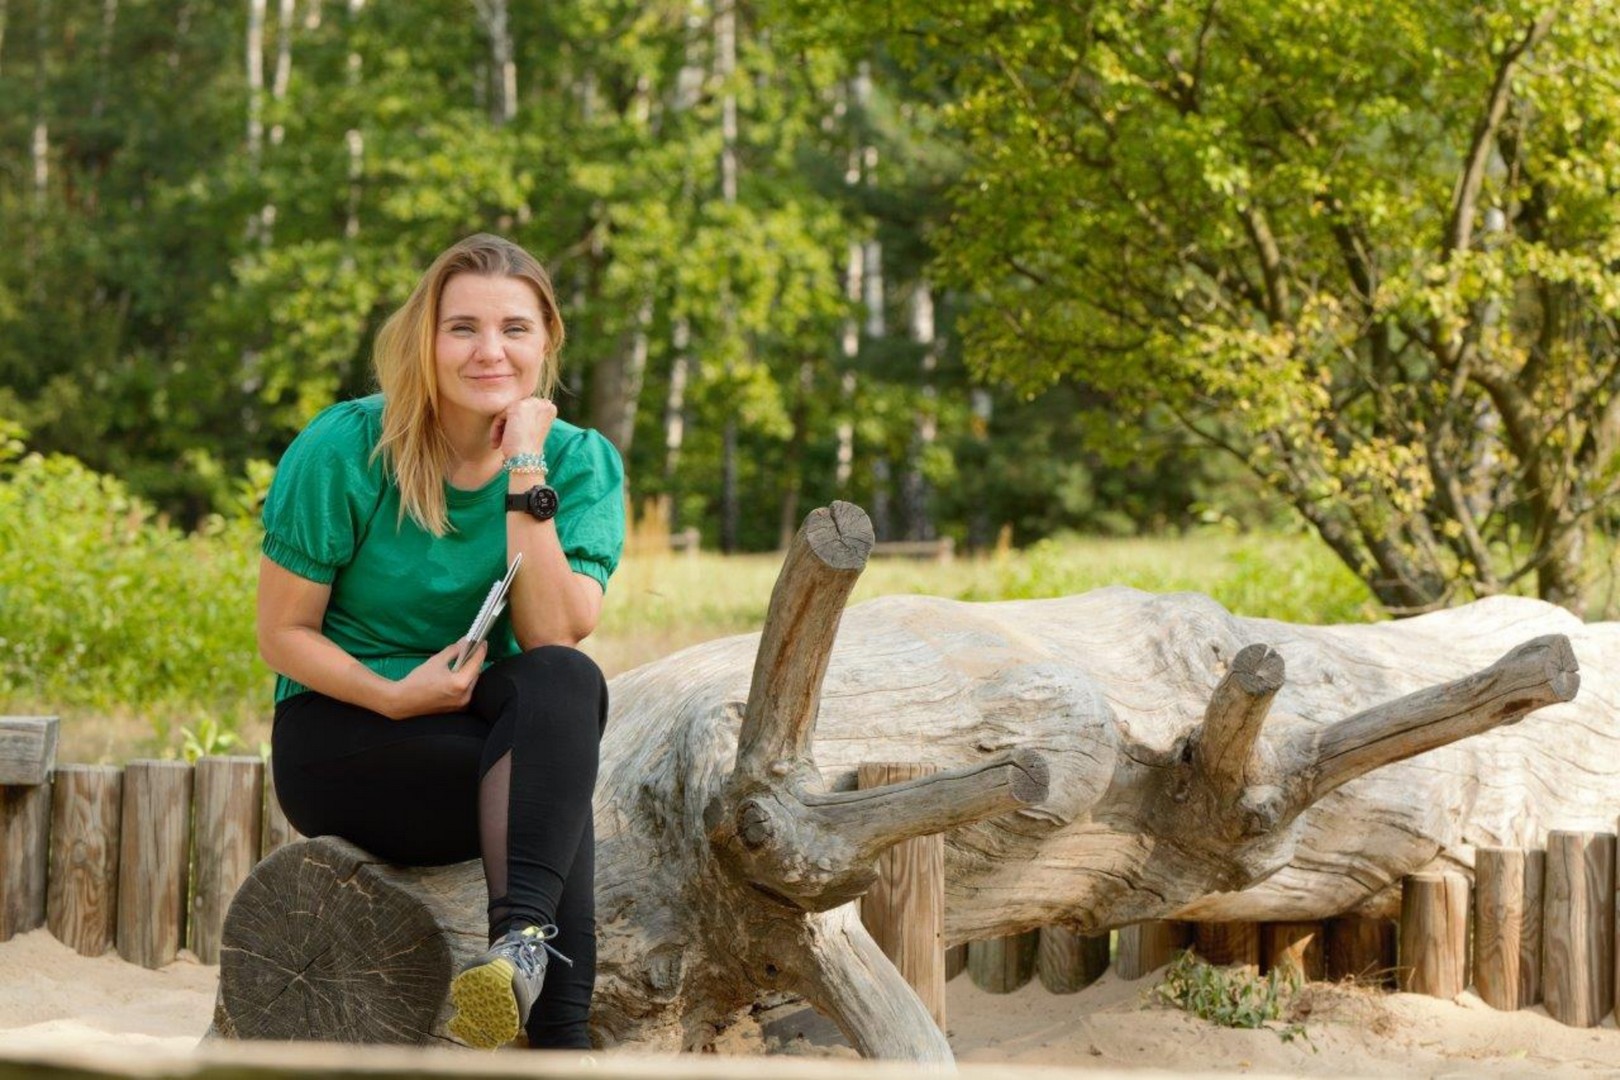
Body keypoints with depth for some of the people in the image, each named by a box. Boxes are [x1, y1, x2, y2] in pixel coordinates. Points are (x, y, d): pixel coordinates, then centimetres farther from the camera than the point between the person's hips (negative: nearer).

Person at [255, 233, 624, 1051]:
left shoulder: (581, 462, -3)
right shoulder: (344, 450, -9)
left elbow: (555, 637, -16)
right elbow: (282, 631, -5)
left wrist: (527, 477, -21)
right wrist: (394, 696, -21)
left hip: (492, 735, 3)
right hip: (339, 735, -3)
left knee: (566, 683, -34)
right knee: (555, 789, -31)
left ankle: (521, 941, -48)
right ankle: (558, 1033, -35)